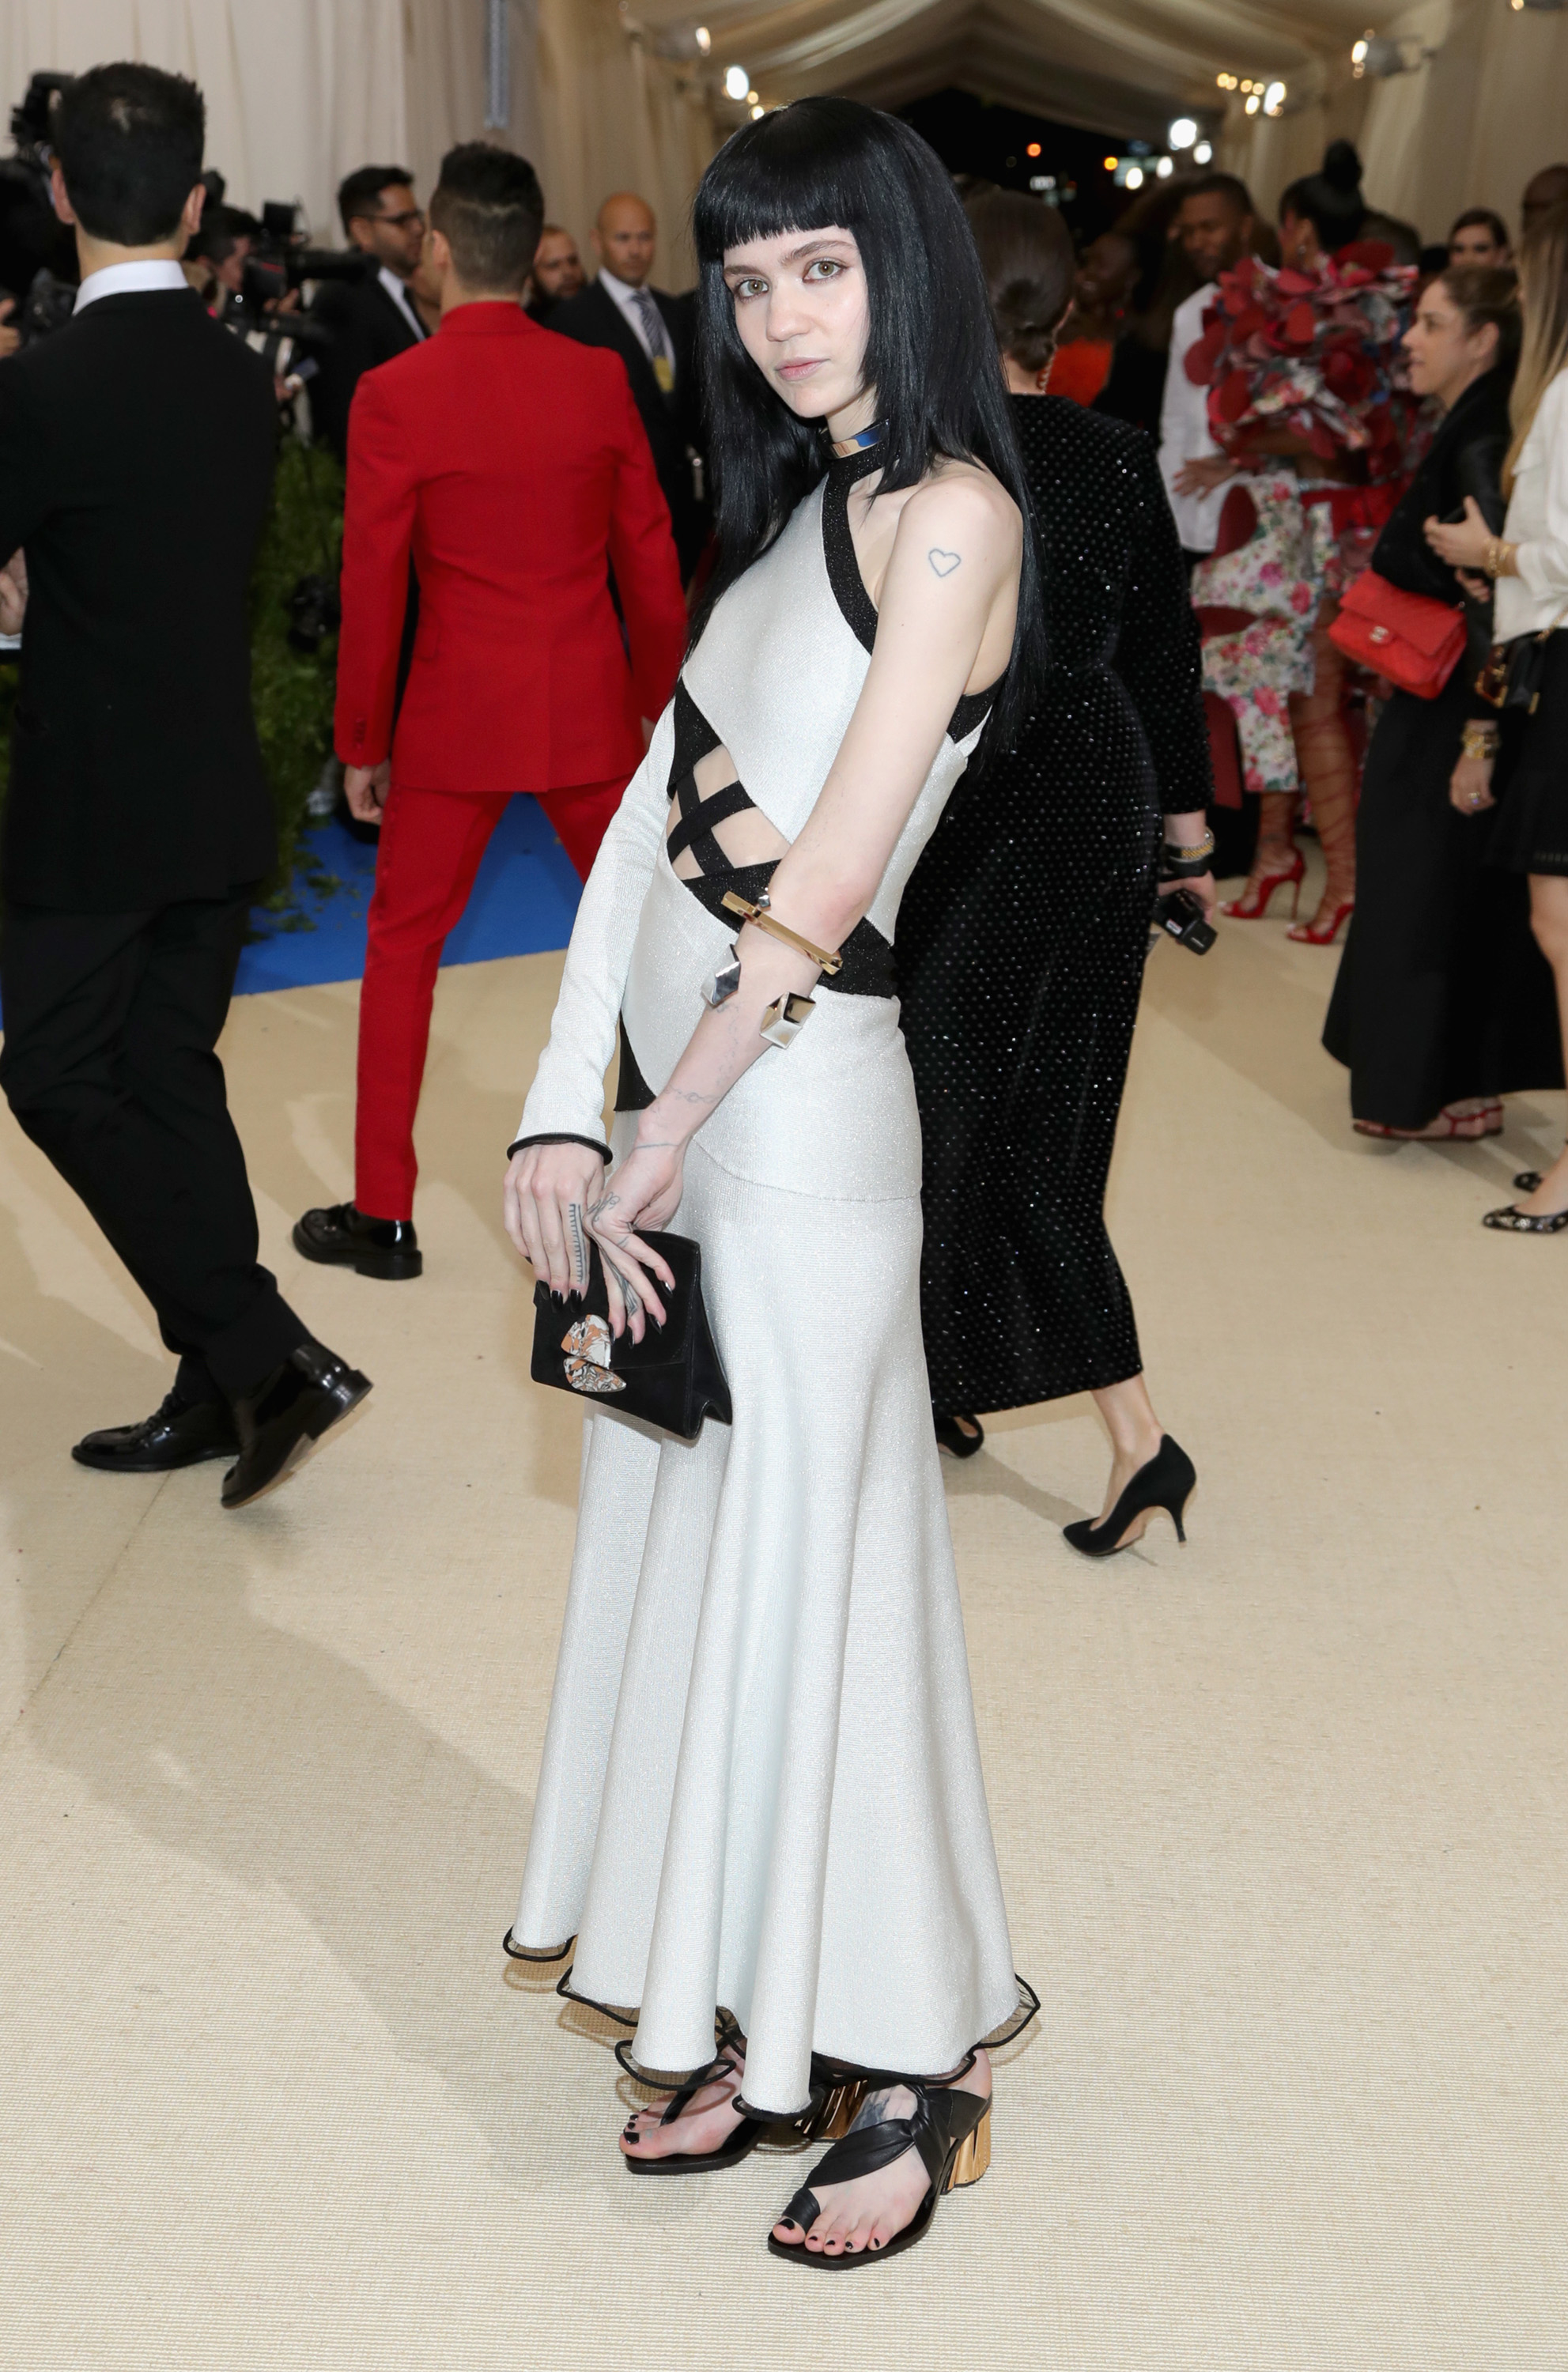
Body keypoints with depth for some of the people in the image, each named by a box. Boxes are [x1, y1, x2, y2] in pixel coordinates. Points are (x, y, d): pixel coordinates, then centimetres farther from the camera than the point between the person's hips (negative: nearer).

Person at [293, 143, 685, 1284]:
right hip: (591, 712, 2)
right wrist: (658, 705, 15)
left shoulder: (395, 396, -11)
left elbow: (373, 585, -7)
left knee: (404, 949, 11)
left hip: (457, 717, -2)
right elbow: (651, 558, 2)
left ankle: (384, 1216, 15)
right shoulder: (601, 379, -3)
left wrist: (362, 744, 3)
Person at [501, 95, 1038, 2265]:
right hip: (679, 1092, 9)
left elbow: (826, 885, -17)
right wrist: (568, 1103, -3)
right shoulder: (795, 504, 15)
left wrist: (653, 1151, -13)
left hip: (798, 1109, -9)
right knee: (692, 1555, 15)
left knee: (810, 1573, 1)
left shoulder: (947, 509, -12)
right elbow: (653, 806, 6)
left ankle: (911, 2072, 19)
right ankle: (756, 2028, 31)